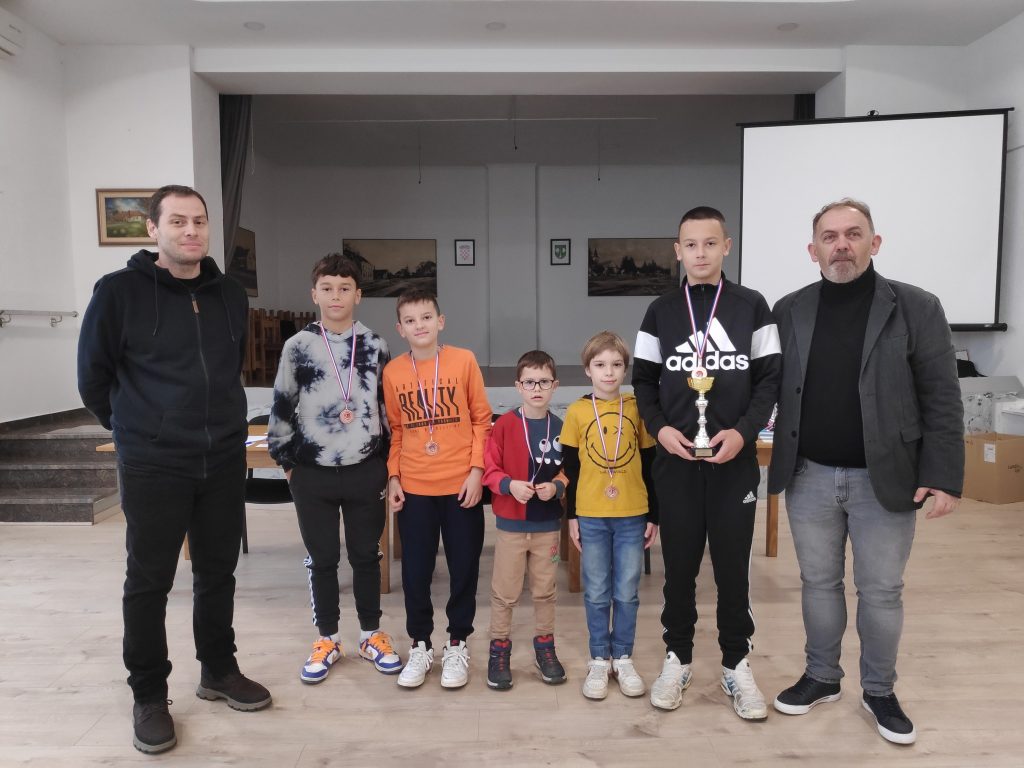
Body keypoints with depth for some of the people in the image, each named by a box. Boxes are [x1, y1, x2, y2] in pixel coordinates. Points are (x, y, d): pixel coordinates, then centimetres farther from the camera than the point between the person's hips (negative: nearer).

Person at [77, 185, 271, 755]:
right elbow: (93, 378, -1)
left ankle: (219, 671, 33)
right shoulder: (119, 291, -9)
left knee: (219, 572, 15)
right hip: (152, 467, -4)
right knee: (149, 582, 8)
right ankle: (149, 696, 24)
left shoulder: (231, 296, 5)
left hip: (225, 462, 4)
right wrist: (140, 430, 8)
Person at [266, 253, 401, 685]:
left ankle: (371, 635, 30)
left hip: (366, 471, 1)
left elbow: (389, 407, 7)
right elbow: (281, 409, 3)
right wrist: (287, 462, 3)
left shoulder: (376, 347, 1)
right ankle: (326, 640, 28)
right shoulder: (298, 347, -2)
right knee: (321, 559, 11)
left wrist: (388, 462, 6)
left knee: (367, 555, 13)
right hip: (313, 474, 0)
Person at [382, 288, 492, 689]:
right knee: (415, 570, 10)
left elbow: (482, 419, 0)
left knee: (464, 567, 9)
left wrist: (476, 469, -7)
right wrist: (393, 476, 3)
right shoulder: (392, 371, 1)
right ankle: (420, 645, 28)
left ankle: (457, 645, 27)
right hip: (413, 488, 2)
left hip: (461, 485, -1)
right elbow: (395, 430, 9)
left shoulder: (464, 360, -4)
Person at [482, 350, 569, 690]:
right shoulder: (505, 424, -9)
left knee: (545, 590, 16)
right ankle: (499, 648, 25)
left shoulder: (561, 427, -3)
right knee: (504, 592, 8)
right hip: (511, 523, -2)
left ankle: (545, 645, 33)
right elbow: (489, 468, -7)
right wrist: (509, 484, -23)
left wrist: (556, 487, -14)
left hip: (548, 525, 2)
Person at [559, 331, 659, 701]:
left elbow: (649, 464, 4)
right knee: (596, 594, 10)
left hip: (632, 516, 0)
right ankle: (599, 661, 24)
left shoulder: (637, 408, 0)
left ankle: (623, 659, 26)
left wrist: (654, 514, 4)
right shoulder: (577, 411, -2)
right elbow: (570, 468, 2)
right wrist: (572, 516, 1)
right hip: (591, 516, 0)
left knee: (627, 593, 10)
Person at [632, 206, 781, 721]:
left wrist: (744, 430, -13)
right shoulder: (661, 312, 6)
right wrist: (660, 427, -10)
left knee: (734, 565, 7)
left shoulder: (751, 307, 3)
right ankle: (677, 658, 25)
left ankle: (737, 664, 24)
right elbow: (643, 380, 7)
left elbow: (771, 378, 1)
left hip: (734, 458, -1)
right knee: (679, 564, 9)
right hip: (676, 459, 1)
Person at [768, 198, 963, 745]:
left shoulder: (916, 309, -5)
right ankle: (821, 677, 34)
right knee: (818, 583, 15)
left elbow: (942, 401, -5)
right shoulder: (789, 311, 2)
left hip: (884, 479, -2)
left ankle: (880, 692, 32)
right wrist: (780, 464, -2)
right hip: (809, 477, 2)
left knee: (881, 592, 11)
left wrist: (944, 477, -10)